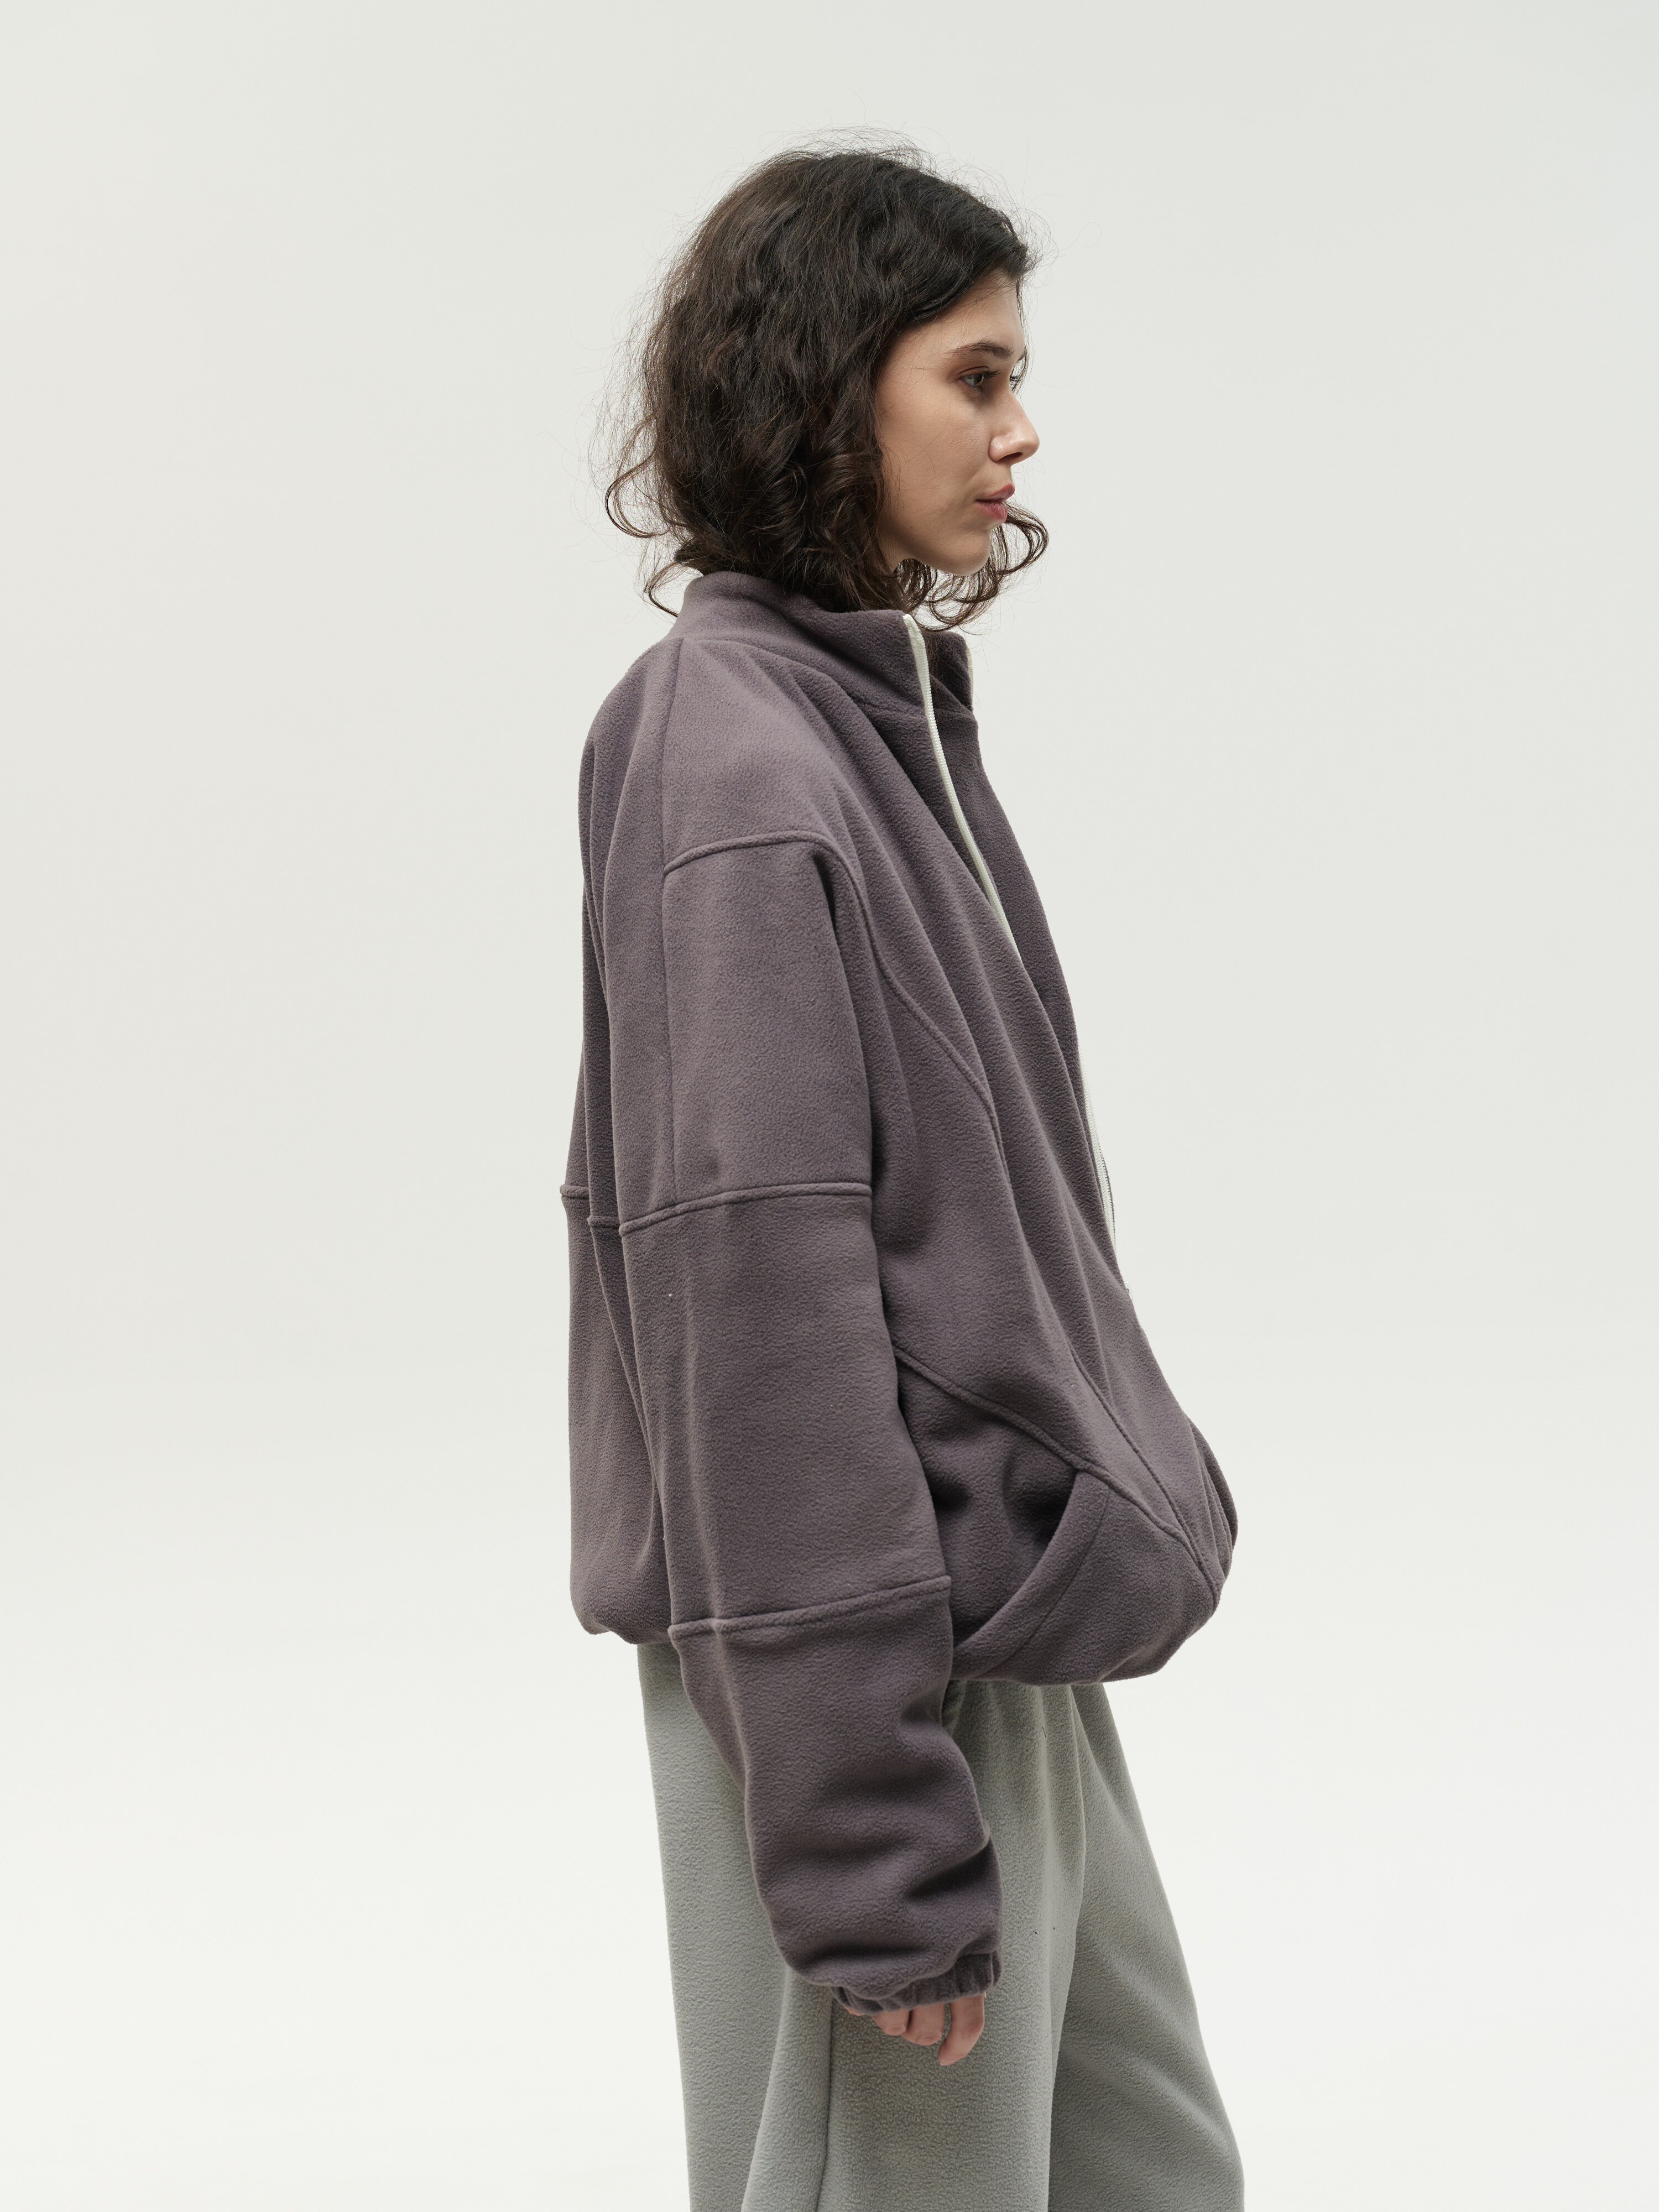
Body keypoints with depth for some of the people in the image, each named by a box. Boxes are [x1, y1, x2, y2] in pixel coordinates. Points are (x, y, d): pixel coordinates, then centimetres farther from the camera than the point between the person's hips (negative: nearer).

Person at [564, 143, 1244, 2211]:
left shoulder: (879, 715, 10)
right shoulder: (741, 775, -18)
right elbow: (761, 1300, -22)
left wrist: (1109, 1505, 18)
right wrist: (875, 1834, -21)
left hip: (999, 1620, 9)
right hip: (882, 1657, -9)